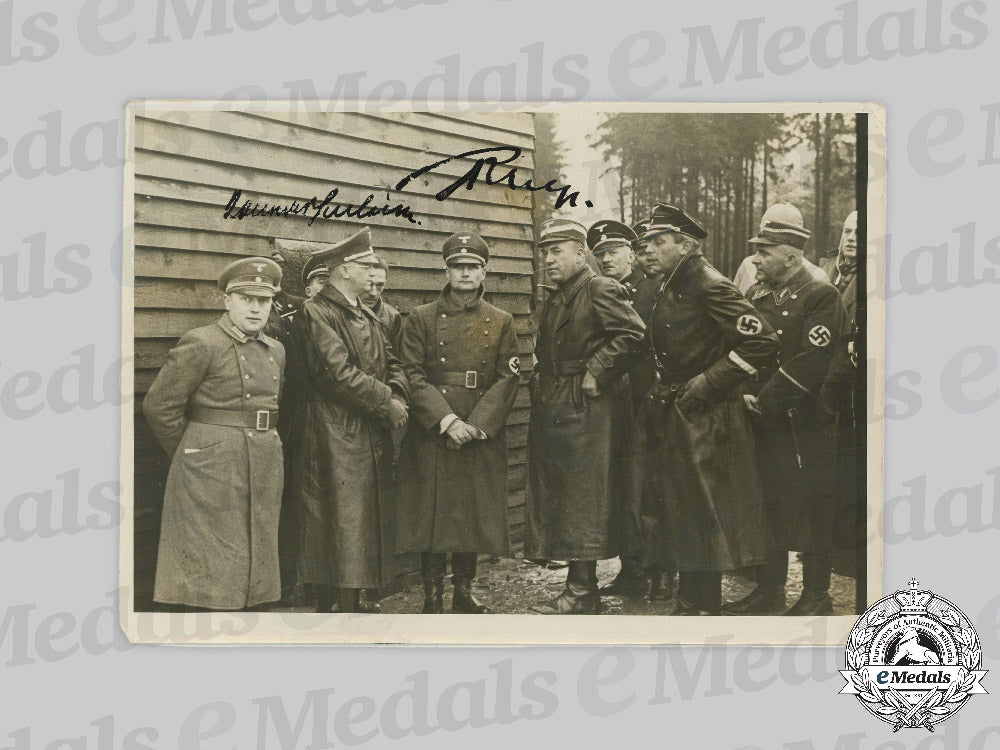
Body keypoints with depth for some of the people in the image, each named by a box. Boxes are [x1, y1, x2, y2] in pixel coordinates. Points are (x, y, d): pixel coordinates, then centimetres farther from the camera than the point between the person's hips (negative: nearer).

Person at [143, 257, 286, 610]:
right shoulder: (200, 345, -9)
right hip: (213, 474, -7)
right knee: (214, 568, -5)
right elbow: (159, 406, -8)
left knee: (251, 564, 10)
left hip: (265, 472, 7)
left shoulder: (275, 350, 12)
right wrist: (190, 456, 1)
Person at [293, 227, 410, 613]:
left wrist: (398, 399, -2)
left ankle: (327, 607, 19)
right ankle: (347, 610, -1)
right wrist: (386, 404, -13)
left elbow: (391, 364, 19)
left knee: (364, 527, 10)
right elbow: (340, 372, -19)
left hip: (371, 437, 9)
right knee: (345, 528, -6)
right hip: (337, 440, -9)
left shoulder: (367, 316, 18)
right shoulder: (316, 313, -10)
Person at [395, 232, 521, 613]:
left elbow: (507, 380, 2)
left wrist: (475, 426, -11)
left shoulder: (501, 322, 9)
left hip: (483, 437, 2)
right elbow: (412, 376, -3)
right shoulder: (422, 318, 5)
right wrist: (446, 421, -15)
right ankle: (432, 597, 11)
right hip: (431, 438, -1)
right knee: (431, 515, 0)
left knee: (475, 515, 7)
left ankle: (464, 592, 22)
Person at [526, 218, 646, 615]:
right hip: (550, 411, 10)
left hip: (586, 412, -10)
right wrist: (540, 380, 12)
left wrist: (595, 373, -19)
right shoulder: (552, 301, 19)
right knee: (555, 497, 11)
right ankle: (584, 590, 20)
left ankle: (580, 592, 1)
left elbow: (632, 333, -21)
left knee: (583, 501, -5)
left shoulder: (601, 290, -9)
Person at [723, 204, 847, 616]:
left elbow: (813, 360, -18)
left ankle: (816, 596, 13)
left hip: (807, 422, -6)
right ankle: (769, 590, 22)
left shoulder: (822, 295, -9)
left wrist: (767, 400, -17)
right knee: (769, 505, 12)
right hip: (765, 423, 6)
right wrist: (747, 392, -3)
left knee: (813, 508, 2)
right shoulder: (757, 293, 11)